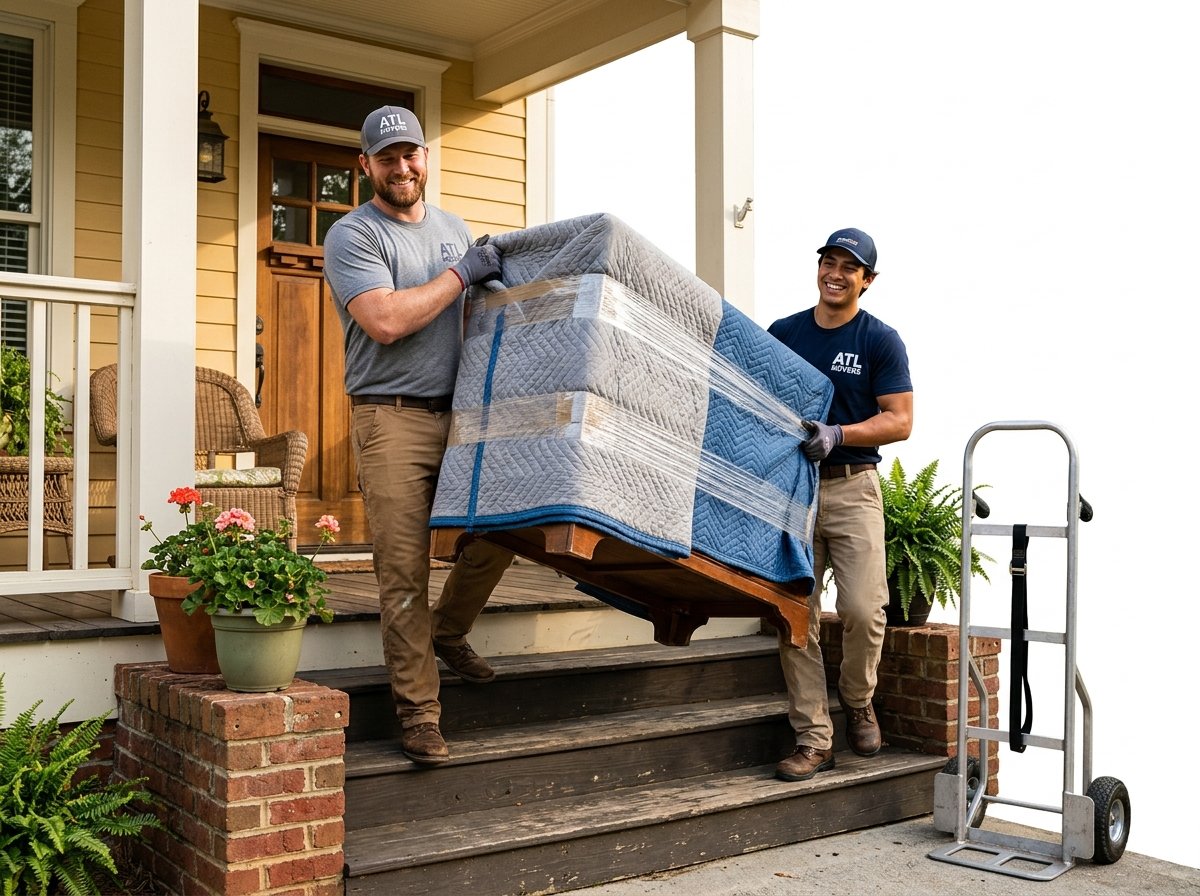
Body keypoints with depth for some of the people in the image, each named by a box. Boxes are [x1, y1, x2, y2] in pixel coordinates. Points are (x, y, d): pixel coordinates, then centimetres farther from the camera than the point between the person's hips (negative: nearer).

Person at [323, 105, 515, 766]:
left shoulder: (454, 229, 17)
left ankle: (448, 632, 33)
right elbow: (386, 321, -19)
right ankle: (418, 711, 6)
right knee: (404, 574, -4)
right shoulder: (351, 236, -5)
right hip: (391, 420, -6)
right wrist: (461, 272, -12)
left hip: (459, 414, 6)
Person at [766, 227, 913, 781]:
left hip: (852, 489, -2)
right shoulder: (783, 333, 12)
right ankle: (813, 740, 6)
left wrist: (837, 435, -17)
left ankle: (858, 703, 16)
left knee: (862, 609, -13)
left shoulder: (880, 340, 3)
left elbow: (900, 421, -3)